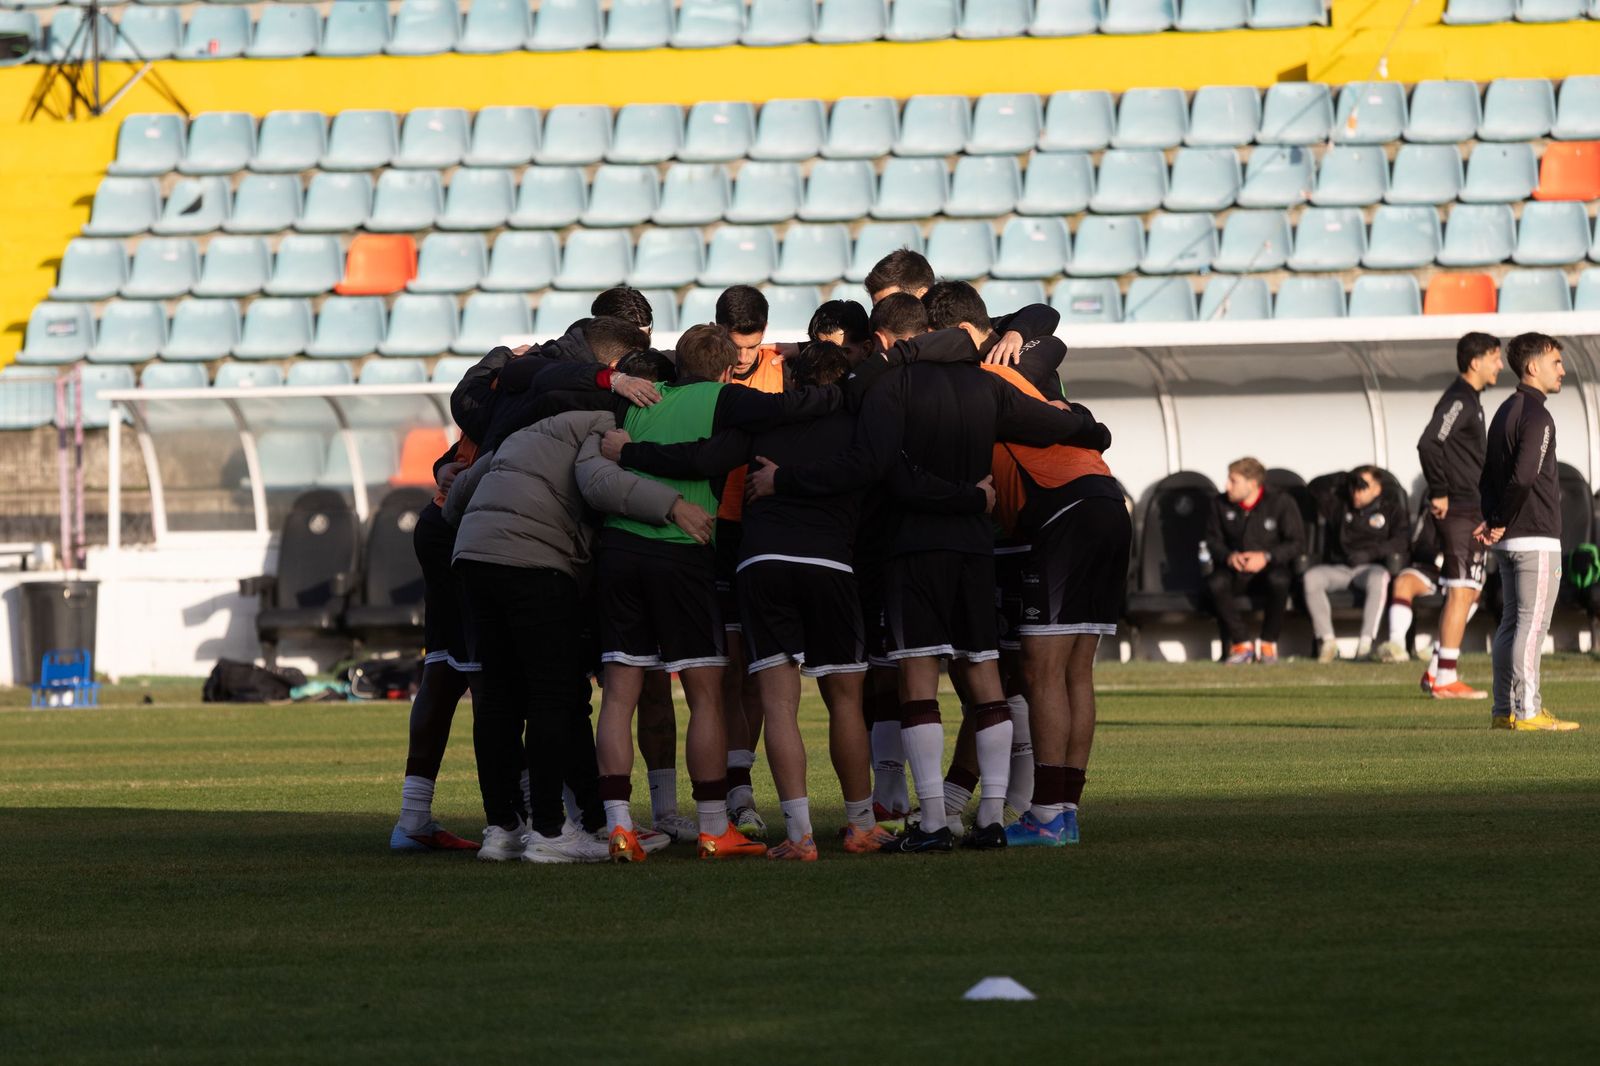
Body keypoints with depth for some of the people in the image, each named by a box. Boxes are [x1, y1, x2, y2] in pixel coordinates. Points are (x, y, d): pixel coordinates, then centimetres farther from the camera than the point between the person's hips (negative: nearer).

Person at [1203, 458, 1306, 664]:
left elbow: (1297, 544, -8)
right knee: (1215, 583, -33)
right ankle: (1241, 645, -23)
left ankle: (1269, 644, -22)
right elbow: (1213, 540, 8)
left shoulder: (1282, 503, -6)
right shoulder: (1221, 504, 3)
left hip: (1270, 568, -2)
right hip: (1236, 573, 2)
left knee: (1278, 580, -40)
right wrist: (1228, 556, -15)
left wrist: (1266, 557, -23)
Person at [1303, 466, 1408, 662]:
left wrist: (1371, 553, -16)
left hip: (1371, 567, -3)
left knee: (1379, 578, -41)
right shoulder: (1340, 507, 23)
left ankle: (1366, 643, -44)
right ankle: (1327, 640, -32)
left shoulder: (1391, 509, 13)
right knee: (1311, 577, -29)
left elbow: (1400, 542, -2)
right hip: (1340, 568, 3)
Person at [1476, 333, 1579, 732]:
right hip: (1536, 539, -9)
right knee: (1532, 624, -7)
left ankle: (1504, 710, 14)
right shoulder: (1536, 415, -14)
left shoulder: (1505, 412, 16)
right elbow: (1524, 477, -25)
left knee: (1512, 623, 12)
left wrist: (1493, 520, 7)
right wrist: (1501, 523, -13)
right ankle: (1526, 711, -8)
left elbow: (1487, 477, 18)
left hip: (1509, 539, 9)